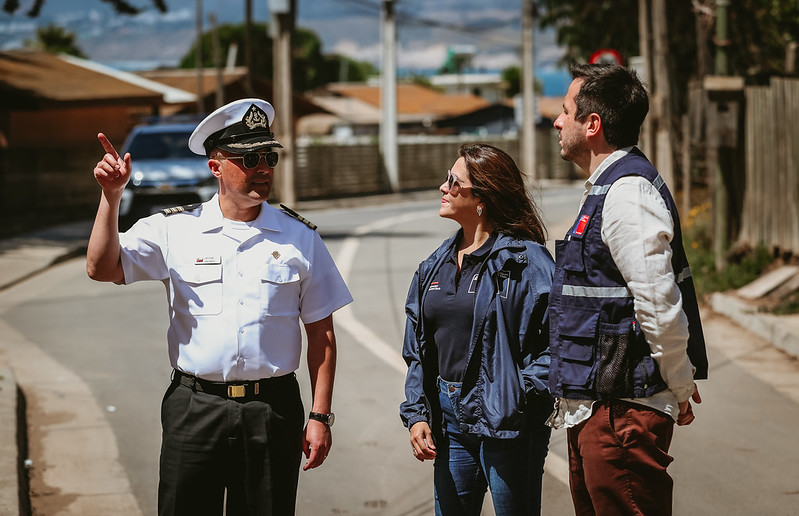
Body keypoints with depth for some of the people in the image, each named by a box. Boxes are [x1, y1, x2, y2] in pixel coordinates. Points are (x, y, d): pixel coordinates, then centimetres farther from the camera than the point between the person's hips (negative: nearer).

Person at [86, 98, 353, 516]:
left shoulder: (299, 238, 5)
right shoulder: (174, 230, 4)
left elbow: (321, 334, 5)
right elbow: (102, 268, -4)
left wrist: (320, 416, 0)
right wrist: (111, 197, -14)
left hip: (272, 411, 0)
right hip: (194, 411, 0)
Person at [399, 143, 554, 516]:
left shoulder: (525, 260, -10)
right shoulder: (436, 266, 12)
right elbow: (418, 352, 15)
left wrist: (519, 398, -22)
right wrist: (416, 414, 6)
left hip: (506, 423, -7)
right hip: (450, 420, 7)